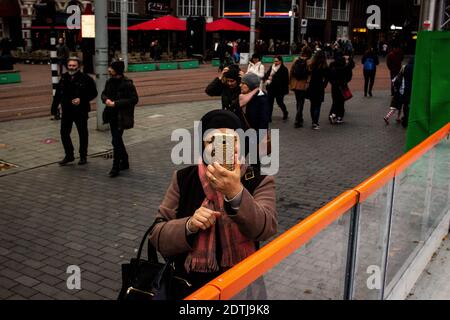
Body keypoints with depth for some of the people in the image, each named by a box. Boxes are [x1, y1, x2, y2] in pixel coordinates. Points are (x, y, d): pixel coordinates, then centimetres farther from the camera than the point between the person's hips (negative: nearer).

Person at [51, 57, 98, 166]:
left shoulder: (85, 78, -9)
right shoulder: (64, 78, 6)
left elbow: (93, 93, -7)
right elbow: (58, 94, 11)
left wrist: (81, 99, -18)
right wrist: (54, 107, 9)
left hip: (81, 111, -4)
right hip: (66, 111, 4)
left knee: (83, 134, 7)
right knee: (64, 133, 6)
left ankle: (83, 156, 21)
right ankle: (69, 155, 21)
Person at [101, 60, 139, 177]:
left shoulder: (127, 84, -15)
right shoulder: (109, 81, 6)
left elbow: (134, 99, -17)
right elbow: (104, 93, 18)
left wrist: (116, 103, -21)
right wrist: (106, 99, -7)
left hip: (121, 117, -8)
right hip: (112, 115, 8)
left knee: (116, 141, -9)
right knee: (117, 139, 18)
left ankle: (116, 167, 1)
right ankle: (124, 162, 35)